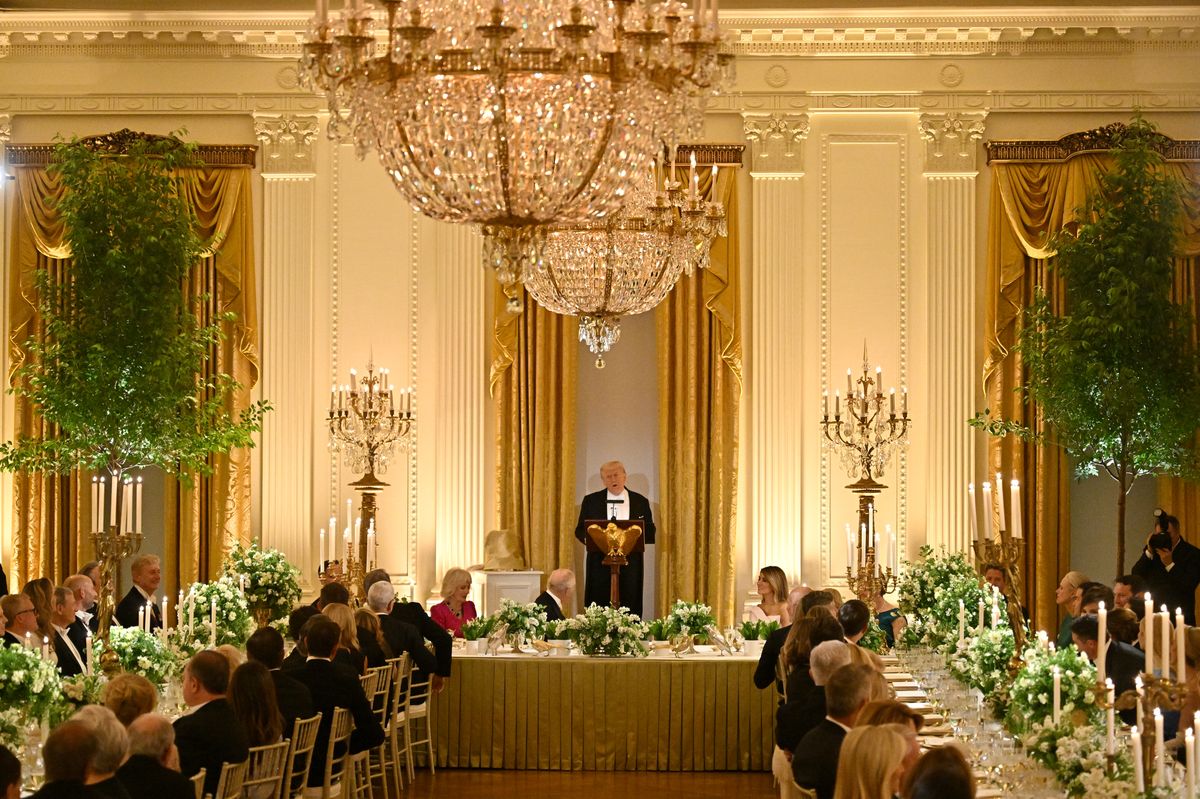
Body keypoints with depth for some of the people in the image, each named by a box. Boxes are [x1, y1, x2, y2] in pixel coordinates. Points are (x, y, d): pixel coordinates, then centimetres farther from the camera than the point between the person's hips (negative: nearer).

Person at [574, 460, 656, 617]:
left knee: (630, 610, -2)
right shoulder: (591, 501, 9)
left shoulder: (640, 502, 8)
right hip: (600, 565, 0)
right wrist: (588, 538, -13)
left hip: (630, 566, 0)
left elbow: (650, 534, 9)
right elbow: (580, 530, 10)